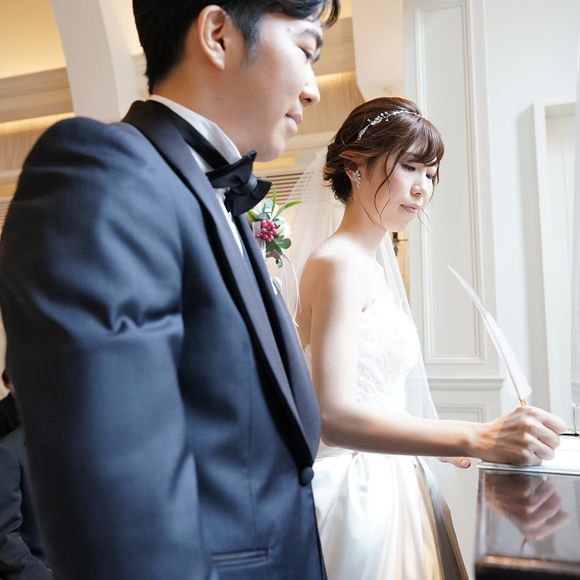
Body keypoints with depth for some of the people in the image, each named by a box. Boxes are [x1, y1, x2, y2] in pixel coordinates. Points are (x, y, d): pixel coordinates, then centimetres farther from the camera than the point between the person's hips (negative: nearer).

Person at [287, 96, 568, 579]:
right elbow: (334, 416, -28)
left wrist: (446, 442, 11)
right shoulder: (338, 264, -18)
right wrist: (476, 439, -34)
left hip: (390, 479, 9)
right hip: (359, 487, -9)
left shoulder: (371, 265, 10)